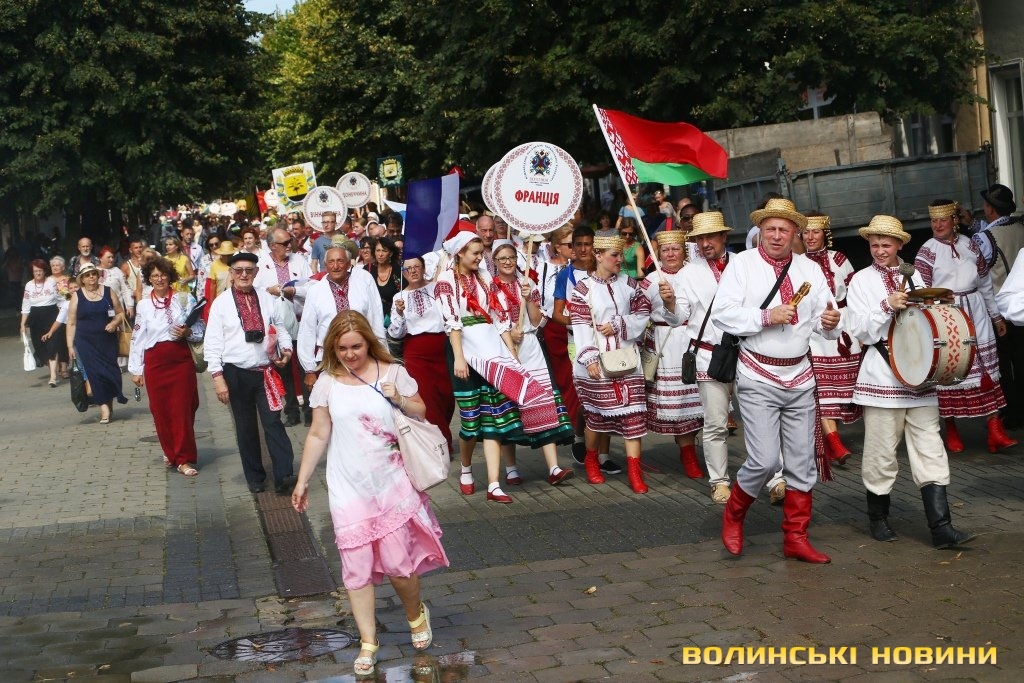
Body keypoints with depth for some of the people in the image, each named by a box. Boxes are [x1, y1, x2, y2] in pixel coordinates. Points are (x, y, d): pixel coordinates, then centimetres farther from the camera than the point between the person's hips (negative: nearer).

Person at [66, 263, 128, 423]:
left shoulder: (108, 291, 6)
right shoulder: (77, 296, 2)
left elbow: (120, 313, 11)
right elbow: (71, 323, 2)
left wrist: (114, 323, -11)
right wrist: (70, 346, -3)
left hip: (108, 340, 1)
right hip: (86, 343, -1)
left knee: (110, 371, 0)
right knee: (95, 373, -7)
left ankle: (109, 405, 18)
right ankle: (104, 408, -4)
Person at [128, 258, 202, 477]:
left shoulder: (184, 300, 3)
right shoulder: (143, 305, 5)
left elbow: (200, 331, 7)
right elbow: (137, 338, 6)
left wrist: (187, 333, -15)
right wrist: (136, 370, 3)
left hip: (181, 359, -1)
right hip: (155, 362, 1)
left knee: (182, 409, -3)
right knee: (160, 410, 5)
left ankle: (183, 458, 3)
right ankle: (170, 452, 23)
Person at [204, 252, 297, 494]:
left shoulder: (267, 299, 4)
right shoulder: (221, 303, -3)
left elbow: (280, 328, 13)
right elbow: (212, 343, -5)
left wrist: (286, 348, -8)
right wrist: (218, 377, -11)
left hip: (266, 371, 1)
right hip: (236, 373, -1)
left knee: (273, 423, -8)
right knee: (245, 427, 10)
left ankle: (284, 476, -13)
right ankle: (255, 478, 21)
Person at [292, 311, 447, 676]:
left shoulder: (392, 372, -3)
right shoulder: (327, 382, -1)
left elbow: (421, 413, 7)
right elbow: (318, 435, 6)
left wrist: (400, 400, -13)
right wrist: (302, 480, 6)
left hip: (392, 482, -1)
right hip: (348, 488, 1)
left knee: (397, 561, -3)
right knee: (357, 565, 1)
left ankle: (416, 614, 28)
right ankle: (368, 642, 14)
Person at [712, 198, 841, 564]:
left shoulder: (810, 270, 11)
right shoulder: (742, 264, -2)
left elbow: (825, 318, 8)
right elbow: (722, 313, -11)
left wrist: (831, 322, -15)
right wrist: (765, 317, -19)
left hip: (800, 377, 5)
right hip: (758, 378, -5)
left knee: (802, 462, 7)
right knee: (764, 460, -11)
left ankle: (796, 538, 18)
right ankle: (733, 516, 16)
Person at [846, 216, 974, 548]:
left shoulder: (913, 277, 13)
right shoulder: (861, 280, 3)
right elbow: (861, 331, -5)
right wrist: (887, 305, -17)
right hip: (882, 378, -3)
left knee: (930, 452, -2)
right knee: (881, 452, 2)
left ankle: (941, 527, -3)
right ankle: (878, 518, 20)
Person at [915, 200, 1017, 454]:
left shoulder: (969, 244, 8)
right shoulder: (927, 251, -2)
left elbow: (985, 283, 14)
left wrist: (996, 315, 16)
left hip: (975, 314, 4)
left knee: (986, 369, -1)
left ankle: (995, 431, -3)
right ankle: (951, 431, 12)